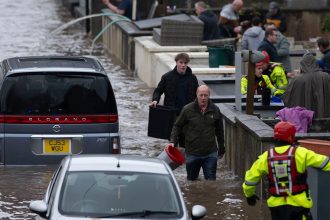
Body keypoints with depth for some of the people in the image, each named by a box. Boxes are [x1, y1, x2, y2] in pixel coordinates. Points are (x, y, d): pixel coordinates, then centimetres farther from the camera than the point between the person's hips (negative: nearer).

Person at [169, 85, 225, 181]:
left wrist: (221, 149, 19)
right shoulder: (188, 109, -6)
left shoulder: (215, 110, 0)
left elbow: (219, 130, 12)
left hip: (210, 153, 1)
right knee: (191, 180, 13)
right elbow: (177, 126, 4)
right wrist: (173, 141, -10)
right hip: (192, 154, -1)